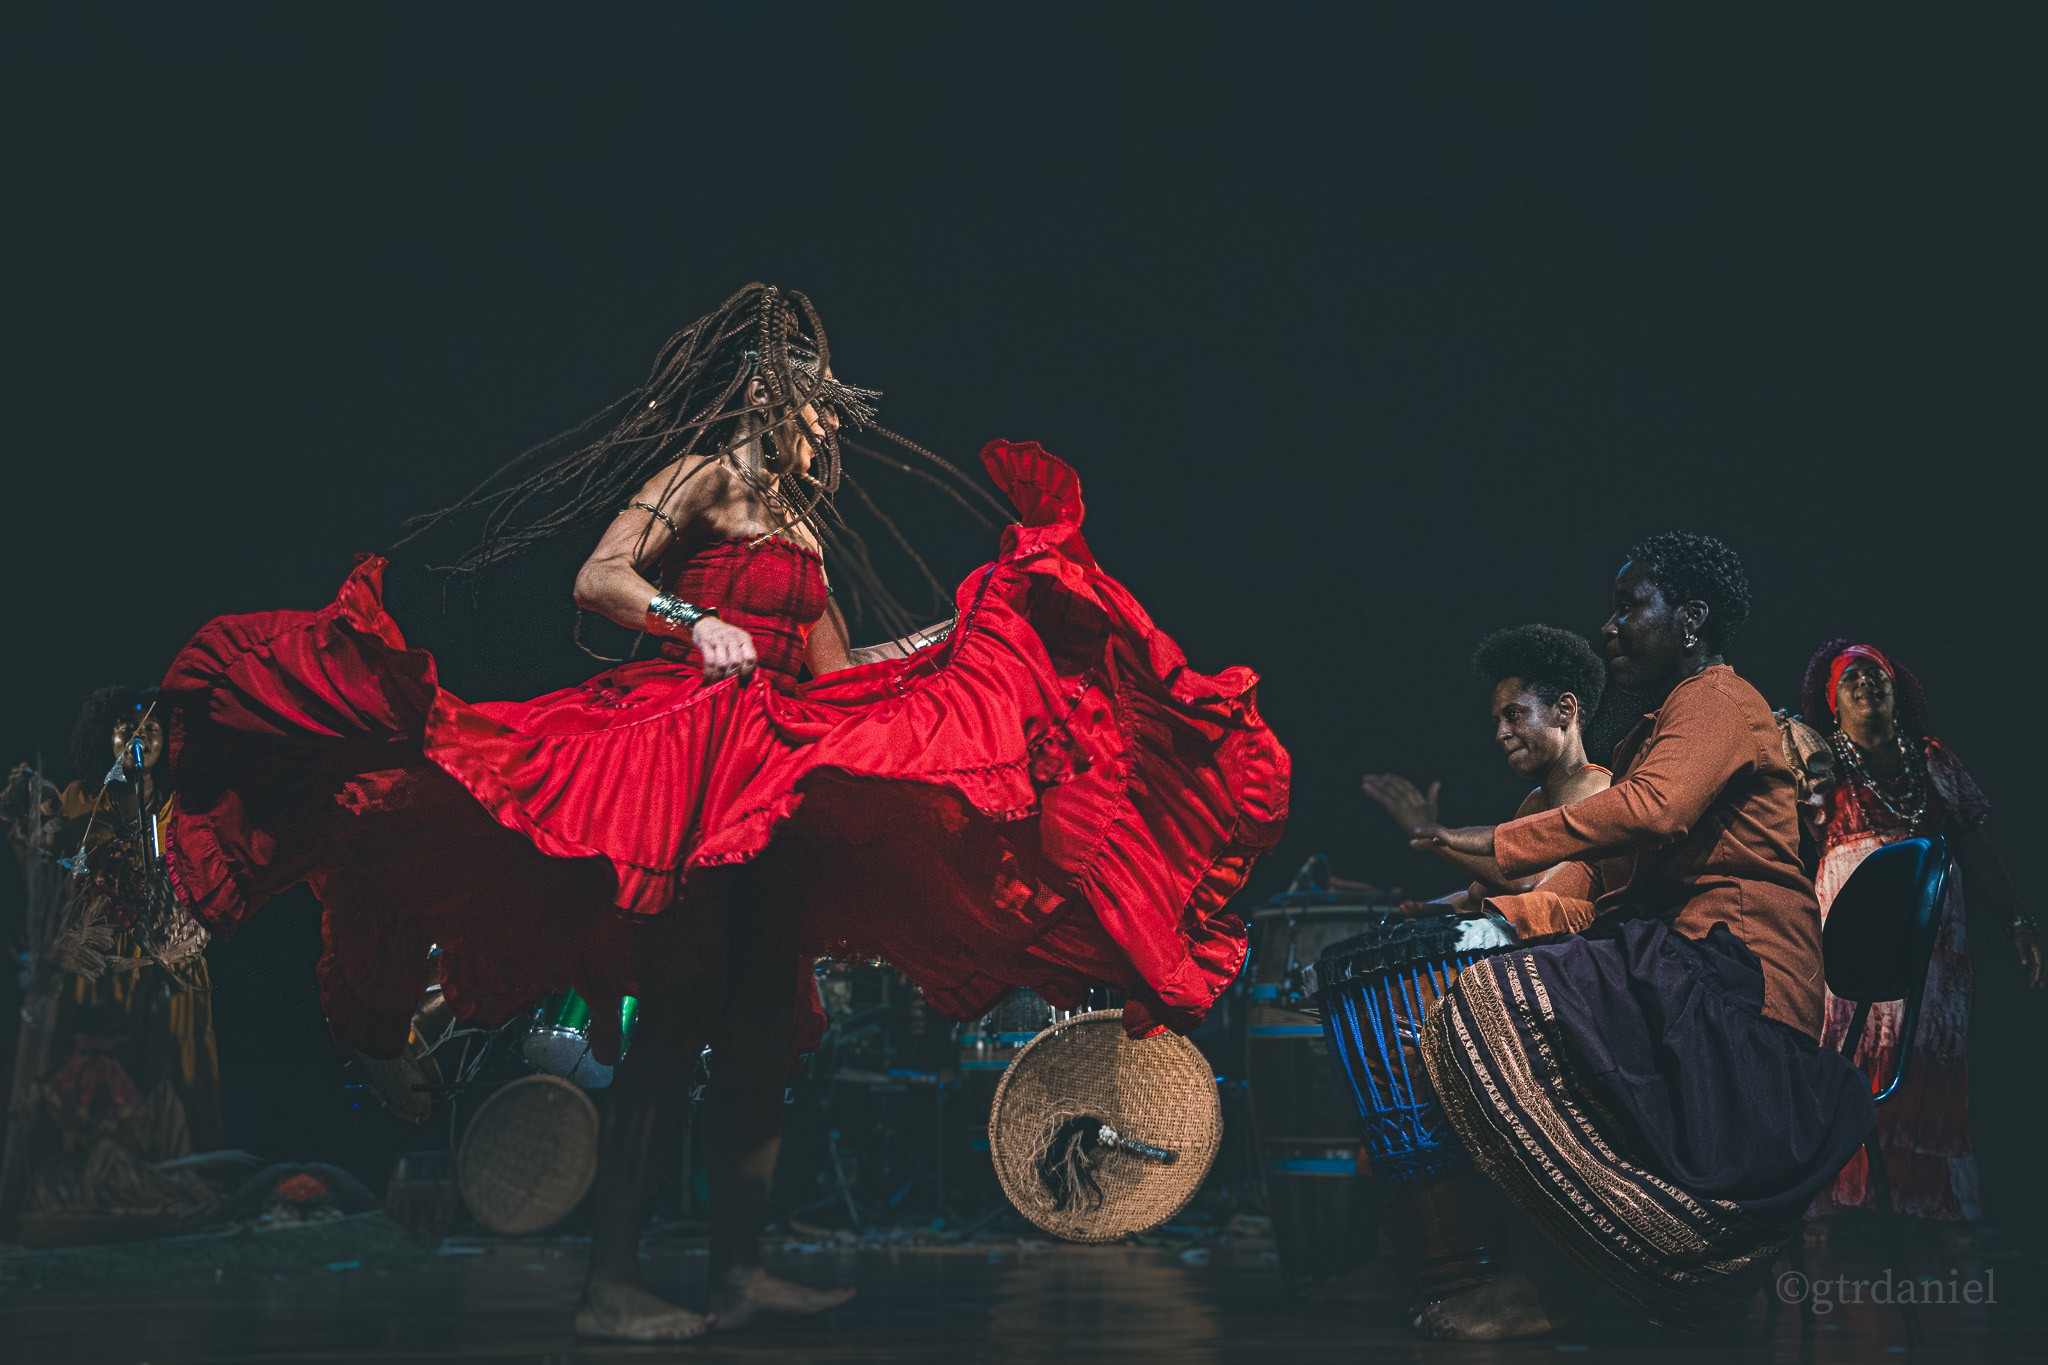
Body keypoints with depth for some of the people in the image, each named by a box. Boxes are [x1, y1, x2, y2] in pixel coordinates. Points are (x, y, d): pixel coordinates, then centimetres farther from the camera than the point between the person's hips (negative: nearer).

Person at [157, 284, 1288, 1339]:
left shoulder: (802, 525, 24)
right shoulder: (704, 474, 1)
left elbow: (833, 671, 23)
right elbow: (598, 579, -10)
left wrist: (963, 634, 21)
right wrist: (695, 624, -23)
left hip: (778, 792, 8)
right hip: (687, 768, -8)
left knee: (762, 1027, 4)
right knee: (673, 1023, -12)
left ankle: (736, 1271, 9)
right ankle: (609, 1285, -9)